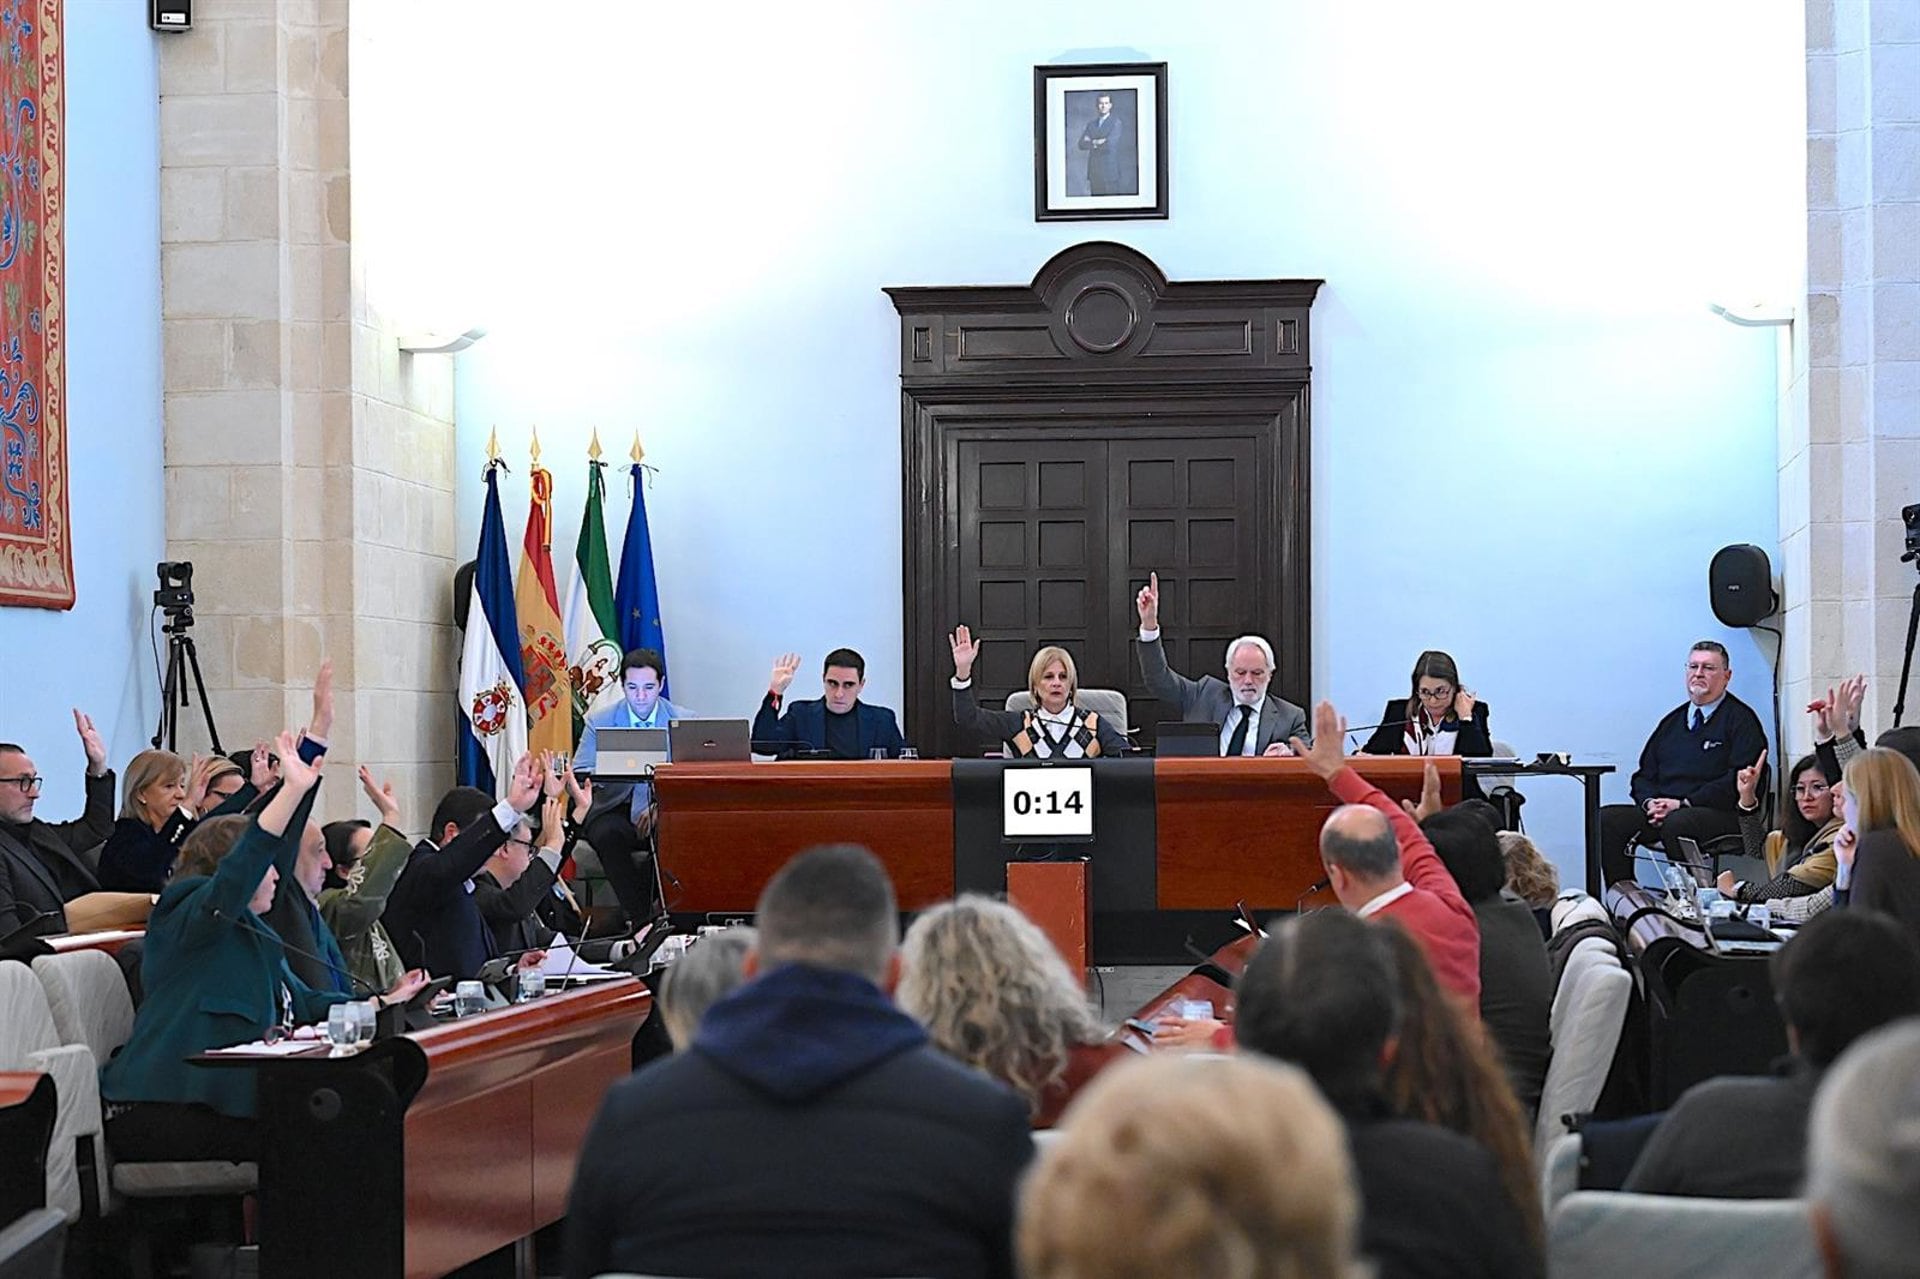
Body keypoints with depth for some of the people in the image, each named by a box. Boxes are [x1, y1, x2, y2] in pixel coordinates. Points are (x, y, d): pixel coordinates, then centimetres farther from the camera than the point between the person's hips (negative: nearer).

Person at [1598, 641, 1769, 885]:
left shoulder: (1740, 719, 3)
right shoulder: (1672, 721, 22)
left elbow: (1739, 781, -10)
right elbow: (1644, 775, 22)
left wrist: (1682, 804, -15)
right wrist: (1650, 802, -3)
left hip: (1718, 813, -6)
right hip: (1662, 810, 6)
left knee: (1678, 823, -38)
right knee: (1607, 819, -17)